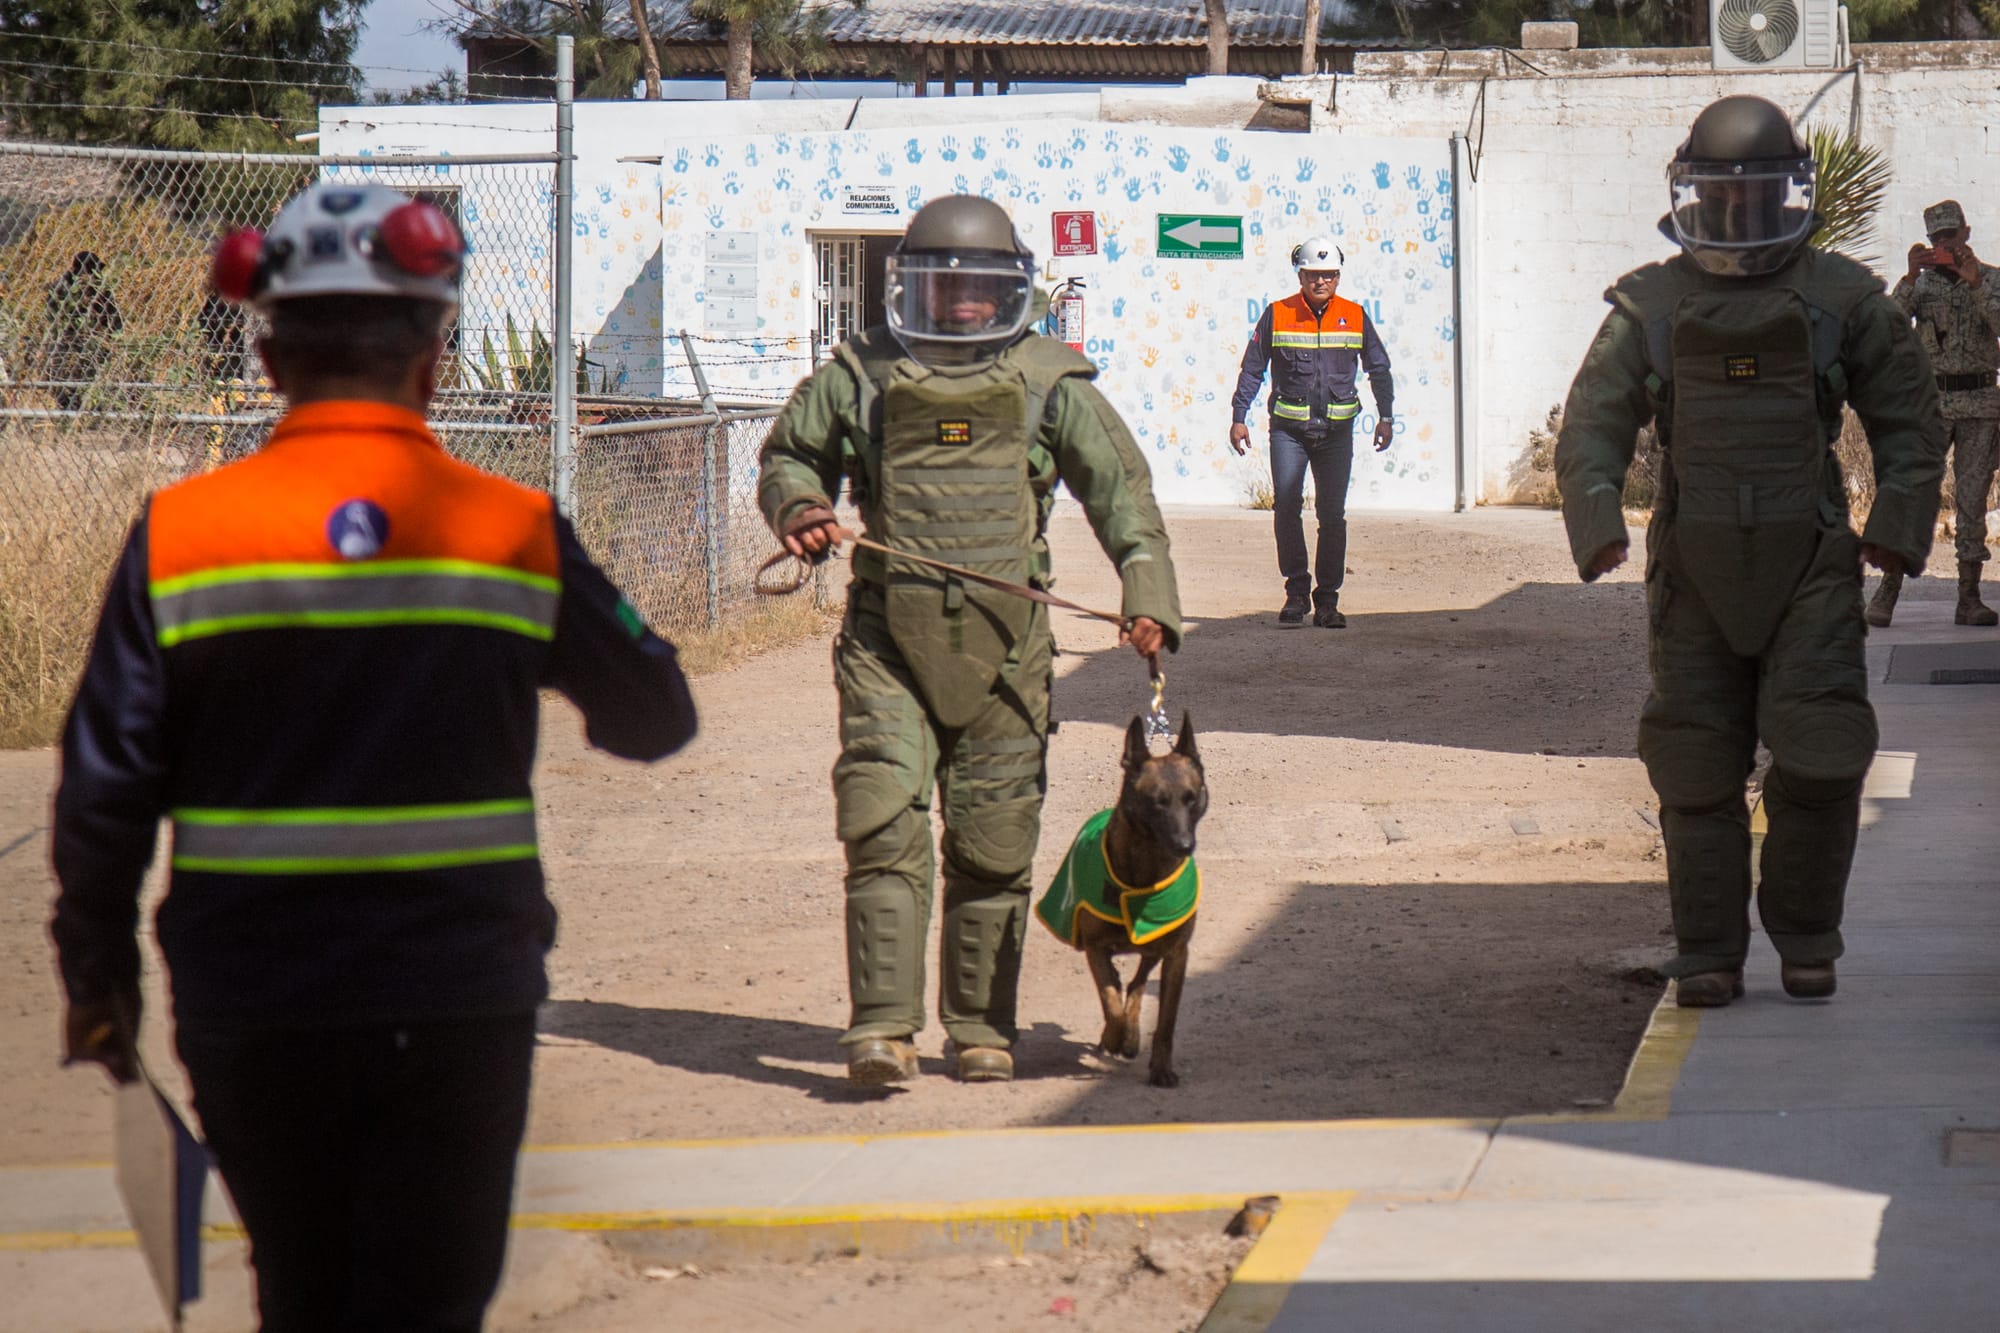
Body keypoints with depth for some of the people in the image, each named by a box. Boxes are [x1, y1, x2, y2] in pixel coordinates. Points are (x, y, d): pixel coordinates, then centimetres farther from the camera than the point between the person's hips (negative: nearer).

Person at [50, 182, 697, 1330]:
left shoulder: (177, 534, -6)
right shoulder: (519, 532, -5)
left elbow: (104, 790, -5)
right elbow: (657, 719, 9)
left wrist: (99, 976, 9)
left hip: (251, 1017, 1)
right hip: (462, 1008, -1)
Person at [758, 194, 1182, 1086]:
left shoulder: (1049, 383, 6)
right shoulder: (859, 377, 6)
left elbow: (1120, 488, 6)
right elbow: (789, 454, 20)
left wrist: (1148, 593, -7)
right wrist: (798, 507, -4)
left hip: (1004, 644, 1)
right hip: (888, 638, -1)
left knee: (994, 842, 6)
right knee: (883, 827, -12)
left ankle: (982, 1024, 18)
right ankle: (883, 1024, -12)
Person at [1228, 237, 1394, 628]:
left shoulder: (1355, 318, 6)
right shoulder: (1277, 315, 2)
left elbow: (1378, 369, 16)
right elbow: (1252, 369, 8)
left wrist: (1386, 417, 10)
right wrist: (1238, 417, 4)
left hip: (1336, 430, 1)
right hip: (1288, 429, -1)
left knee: (1332, 515, 1)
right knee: (1286, 508, -9)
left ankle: (1327, 600, 6)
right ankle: (1296, 592, 0)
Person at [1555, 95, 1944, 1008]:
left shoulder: (1843, 299, 6)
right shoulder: (1650, 307, 8)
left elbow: (1908, 420, 11)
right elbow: (1592, 424, 4)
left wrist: (1899, 525, -3)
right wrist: (1597, 523, -13)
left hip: (1809, 564, -1)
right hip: (1694, 569, 1)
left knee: (1820, 755, -8)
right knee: (1697, 764, 0)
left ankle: (1804, 936, 10)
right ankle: (1708, 953, 8)